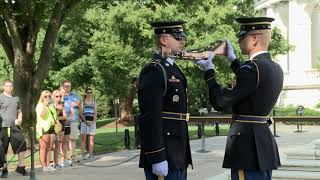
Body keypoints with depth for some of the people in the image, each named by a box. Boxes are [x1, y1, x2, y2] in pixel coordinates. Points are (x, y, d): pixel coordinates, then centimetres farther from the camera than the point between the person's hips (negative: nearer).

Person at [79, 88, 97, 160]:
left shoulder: (94, 102, 12)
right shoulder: (82, 102, 7)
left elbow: (95, 113, 7)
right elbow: (81, 113, 0)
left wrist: (93, 121, -8)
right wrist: (85, 121, -13)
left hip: (92, 122, 2)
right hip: (84, 122, -2)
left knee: (91, 138, 1)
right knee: (83, 138, -3)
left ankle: (91, 154, 4)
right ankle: (83, 154, -2)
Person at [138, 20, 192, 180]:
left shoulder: (171, 68, 17)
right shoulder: (153, 71, -13)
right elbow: (150, 117, -20)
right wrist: (157, 159, -23)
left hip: (177, 155, 10)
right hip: (164, 155, -10)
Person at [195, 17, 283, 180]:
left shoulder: (251, 68, -19)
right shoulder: (276, 69, 9)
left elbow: (219, 103, -16)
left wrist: (209, 72, -2)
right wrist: (233, 59, 30)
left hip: (248, 147, -9)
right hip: (265, 142, 9)